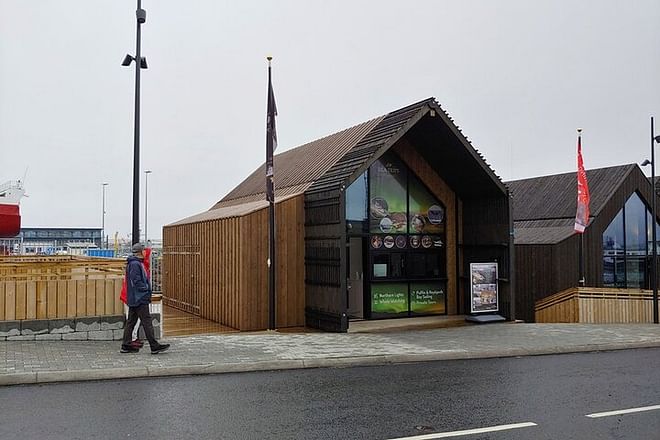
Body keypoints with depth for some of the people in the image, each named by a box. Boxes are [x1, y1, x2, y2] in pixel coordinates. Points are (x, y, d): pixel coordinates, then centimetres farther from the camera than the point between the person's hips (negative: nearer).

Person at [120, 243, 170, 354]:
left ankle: (126, 346, 16)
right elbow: (137, 281, -21)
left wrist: (147, 287, 12)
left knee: (131, 321, 12)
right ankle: (154, 346, -6)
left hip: (133, 299, 11)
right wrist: (147, 288, -10)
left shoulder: (137, 263, 17)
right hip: (140, 299, -11)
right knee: (147, 321, -8)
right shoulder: (135, 264, -16)